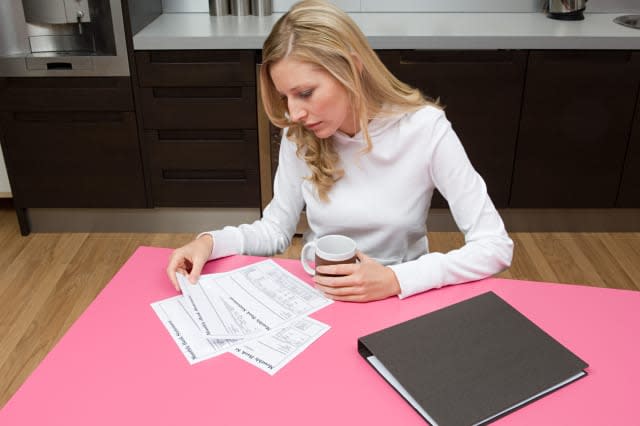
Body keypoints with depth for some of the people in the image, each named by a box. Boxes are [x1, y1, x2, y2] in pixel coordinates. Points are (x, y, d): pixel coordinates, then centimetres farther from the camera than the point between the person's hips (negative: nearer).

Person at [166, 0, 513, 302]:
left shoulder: (425, 128, -16)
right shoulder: (299, 136, -5)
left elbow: (495, 247, -16)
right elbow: (276, 229, 3)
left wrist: (396, 279, -28)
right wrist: (210, 241, -15)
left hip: (399, 300, -1)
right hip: (316, 295, 2)